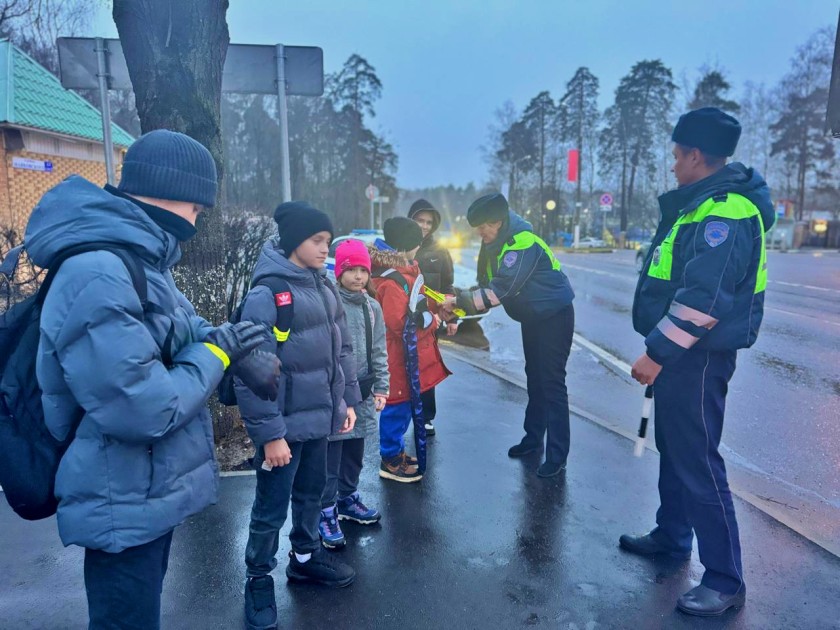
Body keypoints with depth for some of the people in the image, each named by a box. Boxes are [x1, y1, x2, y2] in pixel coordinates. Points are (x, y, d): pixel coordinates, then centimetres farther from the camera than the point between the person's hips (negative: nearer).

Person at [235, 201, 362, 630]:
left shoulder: (322, 285, 5)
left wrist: (347, 399, 11)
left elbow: (341, 348, 13)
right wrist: (269, 434, -20)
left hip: (318, 418, 7)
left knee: (311, 492, 23)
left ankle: (306, 556, 44)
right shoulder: (266, 294, -20)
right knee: (270, 509, 9)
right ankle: (258, 580, 30)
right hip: (285, 425, -7)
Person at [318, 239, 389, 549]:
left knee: (355, 453, 19)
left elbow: (379, 351, 11)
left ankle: (348, 499, 38)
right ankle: (327, 512, 17)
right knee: (331, 457, 2)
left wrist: (381, 388, 6)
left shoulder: (373, 307, 7)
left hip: (363, 395, 6)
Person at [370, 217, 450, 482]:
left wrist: (435, 305, 2)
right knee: (398, 405, 1)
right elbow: (401, 324, -24)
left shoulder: (403, 271, 8)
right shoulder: (392, 281, -24)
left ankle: (396, 451, 33)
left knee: (404, 404, 19)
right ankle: (390, 461, 15)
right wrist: (432, 320, -12)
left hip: (408, 354, 10)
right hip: (399, 356, -10)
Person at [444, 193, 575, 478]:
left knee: (552, 383, -9)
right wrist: (460, 301, -12)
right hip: (532, 317, 9)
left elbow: (499, 291, -35)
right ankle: (533, 438, 29)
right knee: (534, 377, 16)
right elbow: (488, 286, 3)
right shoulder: (495, 245, 1)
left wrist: (459, 300, -32)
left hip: (555, 316, -9)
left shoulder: (523, 244, -28)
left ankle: (557, 456, -2)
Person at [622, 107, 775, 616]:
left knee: (697, 461, -4)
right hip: (681, 351, 11)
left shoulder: (726, 213, -19)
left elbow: (702, 298, -27)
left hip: (698, 357, -11)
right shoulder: (701, 204, 15)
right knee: (674, 448, 19)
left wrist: (657, 353, -24)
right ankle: (672, 536, 36)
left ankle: (726, 580, 9)